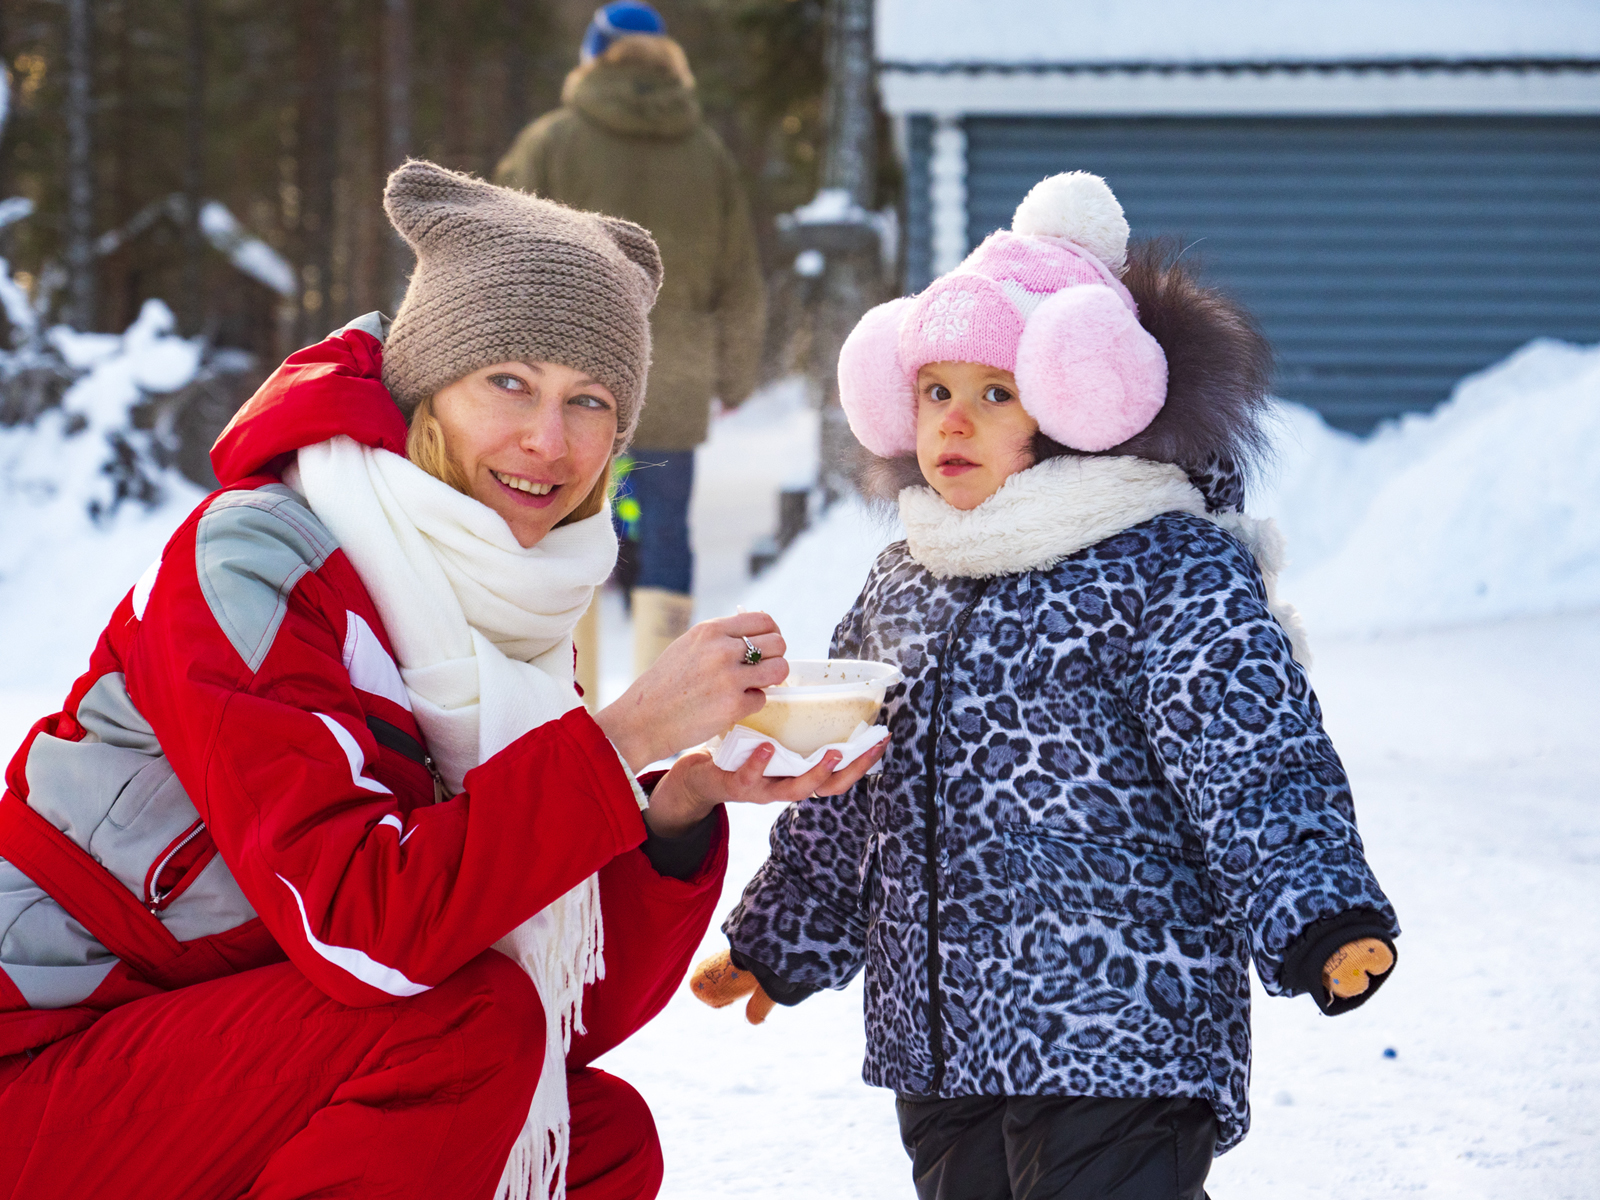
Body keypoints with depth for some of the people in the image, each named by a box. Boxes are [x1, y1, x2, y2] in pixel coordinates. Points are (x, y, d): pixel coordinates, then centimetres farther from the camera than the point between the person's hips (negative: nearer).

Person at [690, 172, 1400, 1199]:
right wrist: (778, 944, 30)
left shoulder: (1177, 574, -7)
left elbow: (1260, 769, -13)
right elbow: (842, 797, 25)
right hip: (937, 1040, 7)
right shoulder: (901, 589, 14)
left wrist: (1320, 923, -27)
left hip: (1120, 1037, -7)